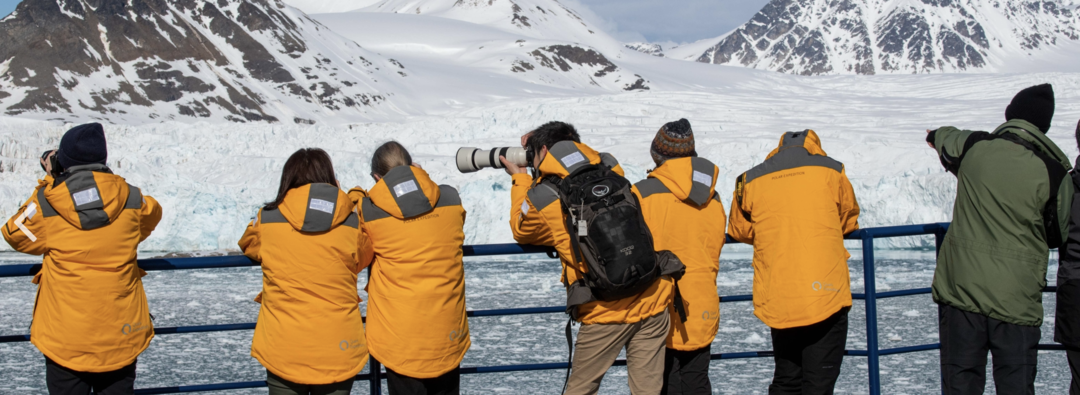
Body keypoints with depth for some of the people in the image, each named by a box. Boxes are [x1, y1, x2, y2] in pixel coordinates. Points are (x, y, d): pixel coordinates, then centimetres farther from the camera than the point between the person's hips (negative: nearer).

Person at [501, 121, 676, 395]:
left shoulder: (541, 199, -6)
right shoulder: (611, 168, 5)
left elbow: (521, 231, 17)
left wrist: (520, 180, 27)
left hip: (607, 312, -4)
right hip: (653, 298, 4)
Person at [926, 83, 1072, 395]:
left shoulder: (974, 147, -1)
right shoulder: (1053, 173, -9)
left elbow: (944, 140, 25)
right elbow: (1058, 235, 3)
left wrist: (936, 135, 49)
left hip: (960, 289, 2)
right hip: (1016, 299, -2)